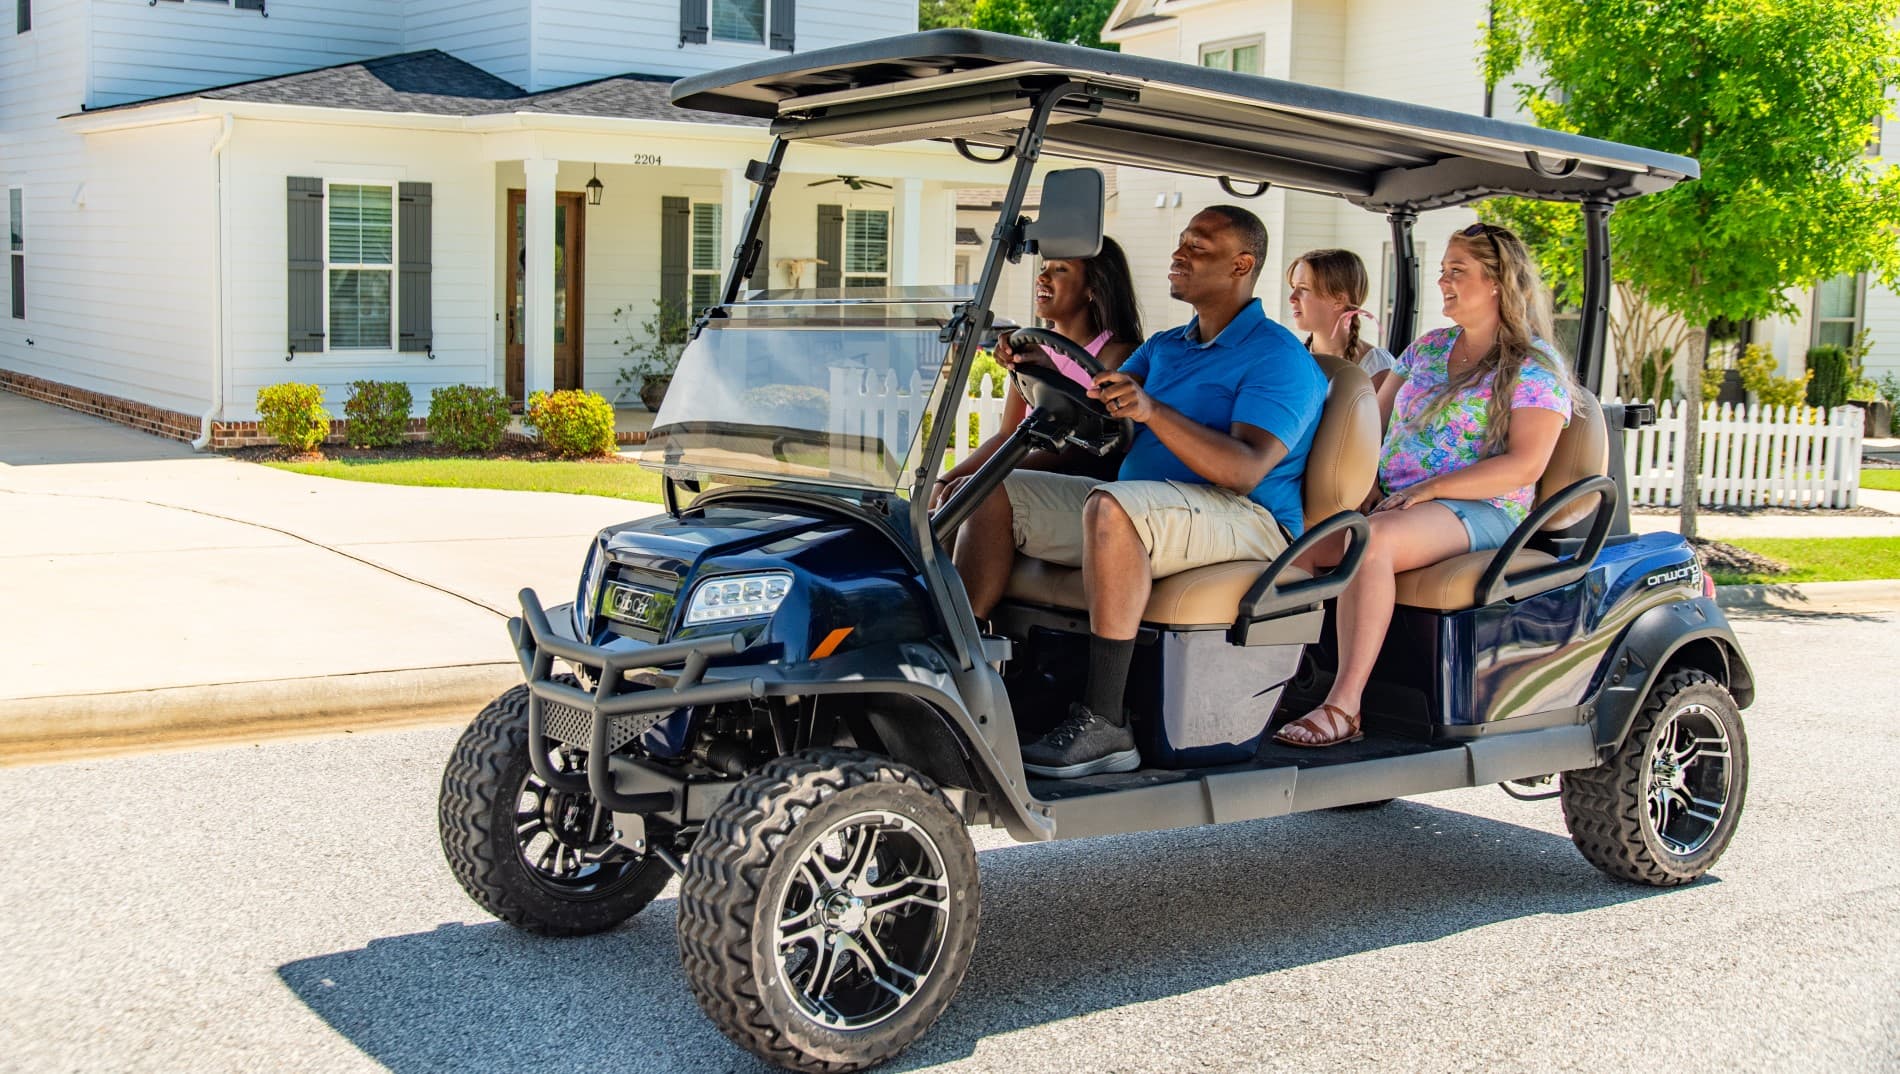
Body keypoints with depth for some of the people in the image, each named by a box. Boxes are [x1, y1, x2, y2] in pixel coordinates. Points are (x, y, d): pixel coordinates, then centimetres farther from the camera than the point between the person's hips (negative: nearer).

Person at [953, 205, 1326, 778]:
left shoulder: (1279, 357, -6)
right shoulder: (1162, 347, 21)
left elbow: (1246, 469, -21)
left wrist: (1152, 411, -33)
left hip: (1244, 519, -8)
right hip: (1144, 505, 9)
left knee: (1111, 506, -37)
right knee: (996, 493, -2)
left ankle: (1103, 723, -35)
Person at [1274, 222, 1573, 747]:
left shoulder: (1535, 367, -1)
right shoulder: (1428, 348, 20)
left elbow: (1524, 466, -11)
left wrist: (1428, 490, -18)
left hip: (1480, 510, -7)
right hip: (1391, 501, 7)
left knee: (1368, 541, -37)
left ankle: (1343, 707, -40)